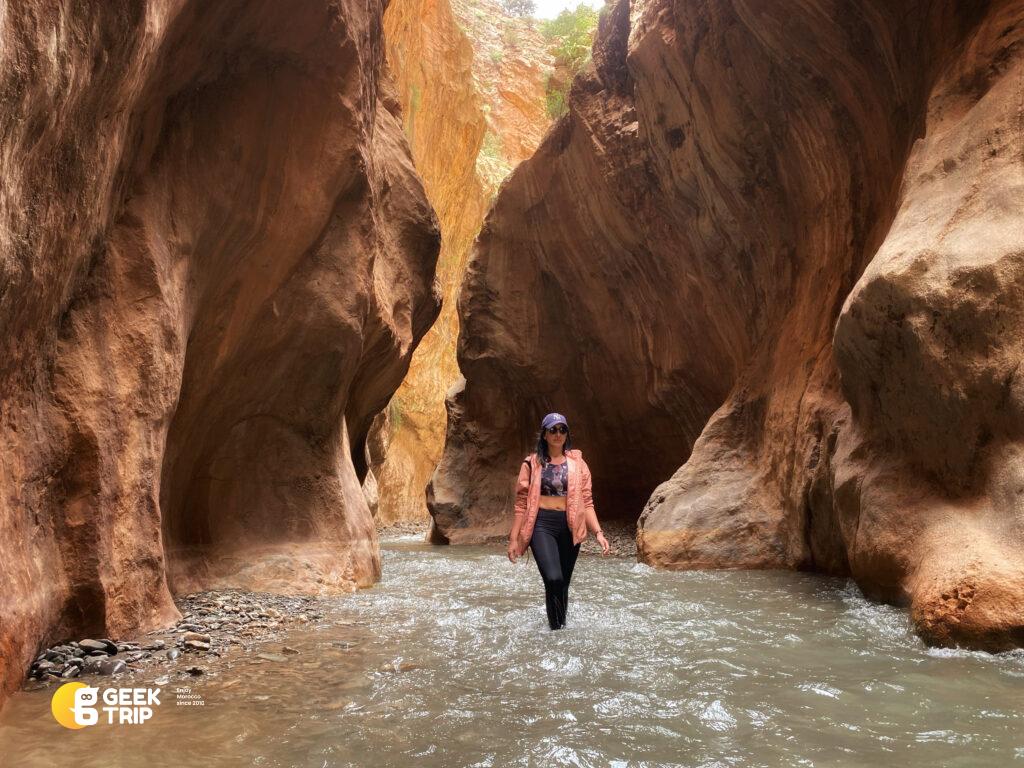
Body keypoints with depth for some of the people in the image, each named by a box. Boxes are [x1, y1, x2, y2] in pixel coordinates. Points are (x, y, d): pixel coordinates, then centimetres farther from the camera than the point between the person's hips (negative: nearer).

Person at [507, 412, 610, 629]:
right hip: (542, 525, -2)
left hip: (569, 527, 3)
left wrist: (598, 532, -5)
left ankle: (561, 627, 27)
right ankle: (555, 628, -5)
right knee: (553, 579, -21)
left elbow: (586, 503, 6)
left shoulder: (577, 463, 7)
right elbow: (521, 504, 4)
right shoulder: (532, 463, 3)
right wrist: (513, 539, 1)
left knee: (563, 583, 9)